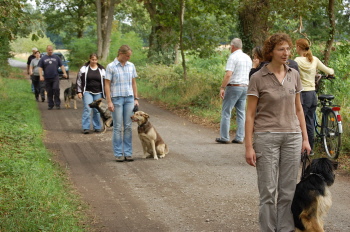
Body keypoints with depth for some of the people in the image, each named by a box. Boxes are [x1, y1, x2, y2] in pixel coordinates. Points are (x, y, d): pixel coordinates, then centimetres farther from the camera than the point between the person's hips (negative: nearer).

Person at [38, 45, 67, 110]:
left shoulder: (56, 57, 11)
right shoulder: (43, 58, 9)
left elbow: (61, 65, 10)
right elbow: (40, 68, 5)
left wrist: (64, 73, -3)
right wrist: (41, 76, -7)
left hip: (55, 77, -1)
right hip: (47, 78, 1)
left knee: (56, 89, -16)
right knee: (49, 92, 4)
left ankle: (57, 104, -9)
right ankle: (50, 105, 14)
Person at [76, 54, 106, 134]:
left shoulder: (102, 69, 7)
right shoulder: (84, 69, 0)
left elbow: (105, 82, 12)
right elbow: (79, 80, 3)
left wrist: (105, 93, 8)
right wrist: (79, 91, -3)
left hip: (98, 93, 2)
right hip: (87, 92, -2)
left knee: (97, 110, 6)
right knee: (87, 109, -11)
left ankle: (97, 127, 17)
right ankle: (85, 128, -8)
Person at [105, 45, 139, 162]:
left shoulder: (131, 66, 8)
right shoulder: (111, 67, -5)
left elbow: (133, 83, 14)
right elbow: (107, 84, -5)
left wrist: (136, 99, 9)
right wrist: (109, 101, -11)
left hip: (129, 99, 4)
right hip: (116, 99, -4)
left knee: (128, 127, 4)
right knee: (118, 127, -1)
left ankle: (128, 153, 10)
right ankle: (118, 154, 5)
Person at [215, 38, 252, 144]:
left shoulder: (233, 57, -10)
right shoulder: (248, 58, 14)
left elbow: (228, 74, -19)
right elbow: (250, 74, 18)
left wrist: (222, 88, -17)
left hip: (233, 86, -7)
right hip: (245, 87, 7)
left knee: (226, 112, -1)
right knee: (241, 112, 9)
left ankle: (224, 137, -1)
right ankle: (240, 137, 8)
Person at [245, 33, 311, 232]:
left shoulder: (294, 75, 6)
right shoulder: (258, 78, -7)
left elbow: (298, 109, 13)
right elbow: (250, 114, -5)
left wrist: (305, 138, 8)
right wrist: (249, 146, -9)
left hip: (292, 137, 4)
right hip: (266, 137, -4)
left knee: (288, 191, 8)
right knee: (268, 191, 1)